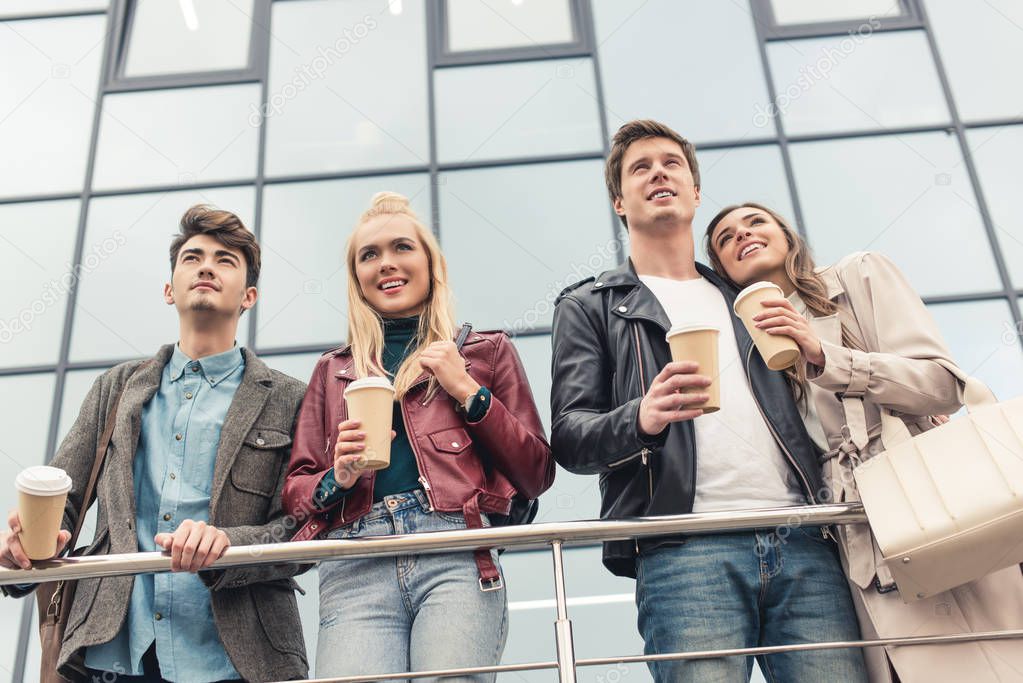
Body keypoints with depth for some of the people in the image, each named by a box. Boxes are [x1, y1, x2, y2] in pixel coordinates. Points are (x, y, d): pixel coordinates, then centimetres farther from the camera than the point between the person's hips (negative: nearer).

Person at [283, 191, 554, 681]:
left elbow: (536, 475, 11)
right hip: (354, 567, 2)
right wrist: (336, 480, -2)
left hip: (456, 553, -1)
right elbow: (295, 489, 19)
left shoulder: (487, 351, 18)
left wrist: (469, 392, 2)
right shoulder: (332, 371, 23)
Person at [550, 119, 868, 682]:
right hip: (684, 550, -3)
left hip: (802, 542, 4)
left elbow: (813, 412, 29)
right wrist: (640, 420, -18)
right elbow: (568, 436, 3)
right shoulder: (589, 306, 15)